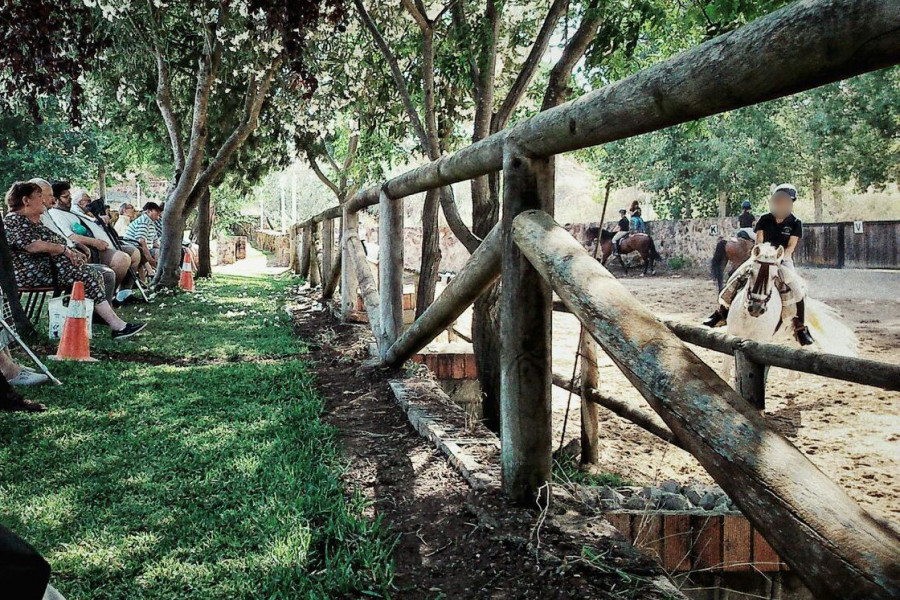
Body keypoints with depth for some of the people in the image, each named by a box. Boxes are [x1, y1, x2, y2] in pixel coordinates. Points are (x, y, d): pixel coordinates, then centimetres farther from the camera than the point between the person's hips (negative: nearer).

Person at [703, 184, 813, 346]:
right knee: (737, 276, -12)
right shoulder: (764, 219, 4)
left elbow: (791, 246, -9)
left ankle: (800, 326, -15)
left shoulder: (795, 223, -2)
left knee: (796, 288, -24)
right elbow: (759, 241, 1)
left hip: (783, 259, -2)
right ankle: (722, 311, -1)